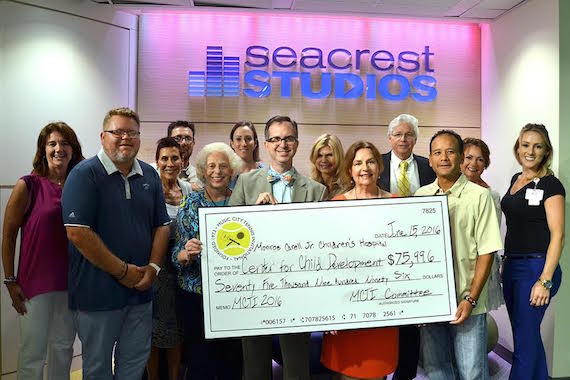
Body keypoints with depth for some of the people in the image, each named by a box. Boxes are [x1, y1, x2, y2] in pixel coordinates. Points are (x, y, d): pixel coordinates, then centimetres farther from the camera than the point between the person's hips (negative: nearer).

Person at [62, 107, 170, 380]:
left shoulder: (150, 176, 7)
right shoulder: (85, 174, -10)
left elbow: (161, 225, 9)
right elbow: (77, 232, -18)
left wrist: (153, 267, -6)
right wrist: (123, 271, -15)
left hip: (141, 288, 5)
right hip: (97, 291, -4)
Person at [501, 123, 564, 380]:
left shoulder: (550, 185, -10)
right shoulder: (516, 180, 12)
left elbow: (557, 234, -14)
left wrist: (545, 281, -20)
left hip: (535, 267, -7)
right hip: (512, 266, 8)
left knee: (524, 340, 0)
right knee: (528, 335, 18)